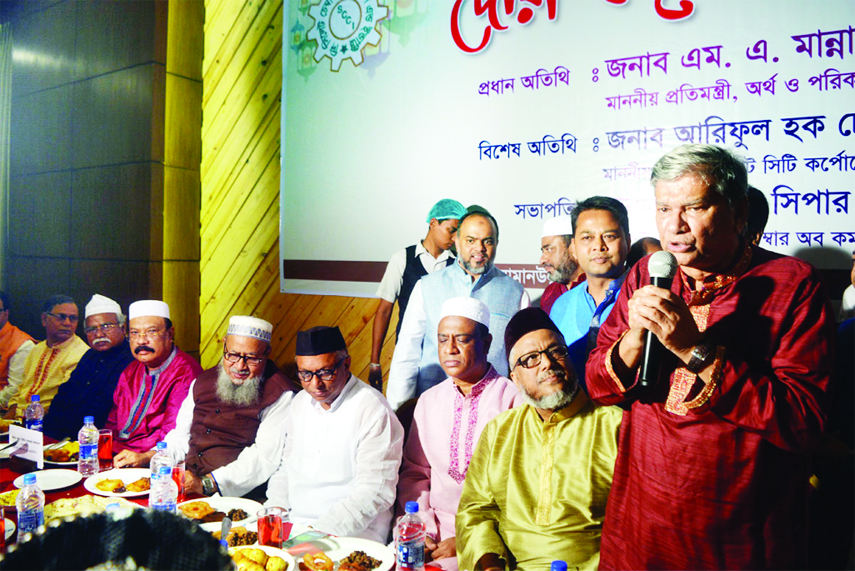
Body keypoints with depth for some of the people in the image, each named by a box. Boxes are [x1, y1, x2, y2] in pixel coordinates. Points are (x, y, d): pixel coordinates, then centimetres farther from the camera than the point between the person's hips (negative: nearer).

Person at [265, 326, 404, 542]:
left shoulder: (373, 411, -13)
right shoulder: (300, 402, 12)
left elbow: (375, 493, -17)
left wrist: (321, 531, -22)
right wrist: (276, 508, 3)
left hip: (350, 536, -7)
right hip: (293, 523, 7)